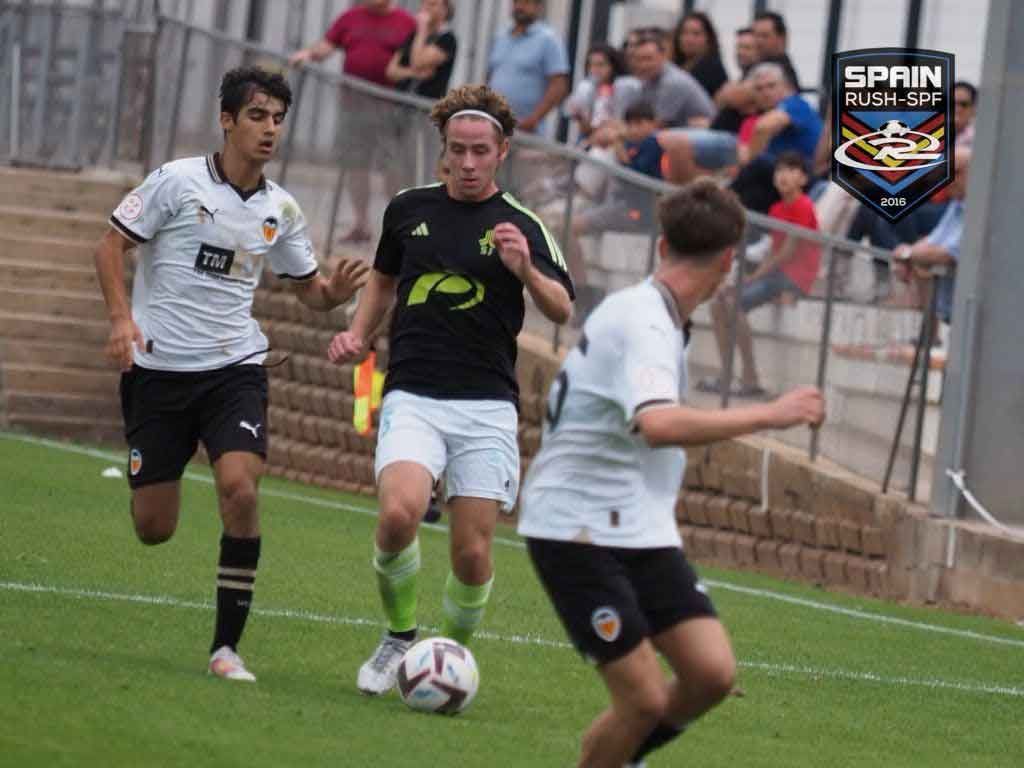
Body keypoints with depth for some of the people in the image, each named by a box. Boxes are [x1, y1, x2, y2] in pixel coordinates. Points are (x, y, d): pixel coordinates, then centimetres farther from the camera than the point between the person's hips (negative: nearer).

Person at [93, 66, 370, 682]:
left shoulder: (281, 209, 6)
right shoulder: (178, 181, -6)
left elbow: (309, 289, 15)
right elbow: (113, 246, -2)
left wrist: (337, 291, -9)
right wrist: (122, 318, -17)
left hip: (235, 367, 2)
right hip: (159, 368, -2)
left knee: (240, 490, -23)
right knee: (154, 530, 1)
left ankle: (228, 645, -15)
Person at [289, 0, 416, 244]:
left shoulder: (407, 23, 1)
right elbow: (325, 47, 8)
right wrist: (308, 53, -10)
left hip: (390, 103, -4)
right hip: (354, 100, 4)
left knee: (394, 164, -8)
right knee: (355, 162, 7)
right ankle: (361, 224, 16)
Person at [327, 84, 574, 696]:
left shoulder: (521, 227, 2)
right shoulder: (408, 209, 10)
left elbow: (562, 310, -10)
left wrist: (526, 270, -28)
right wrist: (358, 335, 14)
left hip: (487, 405, -1)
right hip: (412, 397, 1)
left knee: (473, 552, -4)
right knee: (400, 513, -25)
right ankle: (400, 637, -1)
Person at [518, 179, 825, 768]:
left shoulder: (654, 316, 11)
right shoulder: (642, 322, -20)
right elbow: (657, 425, -39)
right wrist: (768, 415, -35)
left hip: (640, 530, 9)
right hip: (578, 532, -9)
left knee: (712, 673, -3)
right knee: (646, 699, -12)